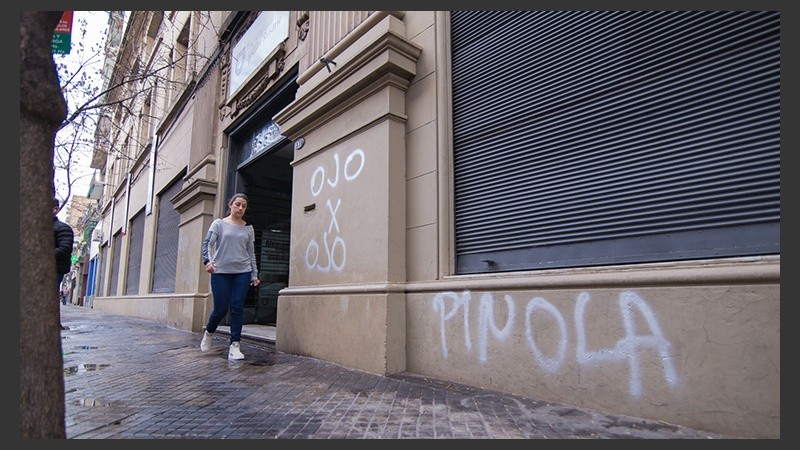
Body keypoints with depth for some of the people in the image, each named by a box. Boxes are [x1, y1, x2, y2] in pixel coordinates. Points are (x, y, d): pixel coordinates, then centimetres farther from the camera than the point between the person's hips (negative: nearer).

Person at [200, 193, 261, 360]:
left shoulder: (248, 228, 11)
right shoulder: (219, 223, 6)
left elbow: (251, 253, 11)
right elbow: (208, 243, -2)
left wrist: (254, 274, 6)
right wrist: (208, 260, -21)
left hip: (242, 272, 2)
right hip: (221, 272, -1)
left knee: (237, 308, -4)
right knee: (221, 309, 1)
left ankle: (235, 345, 3)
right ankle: (208, 332, 32)